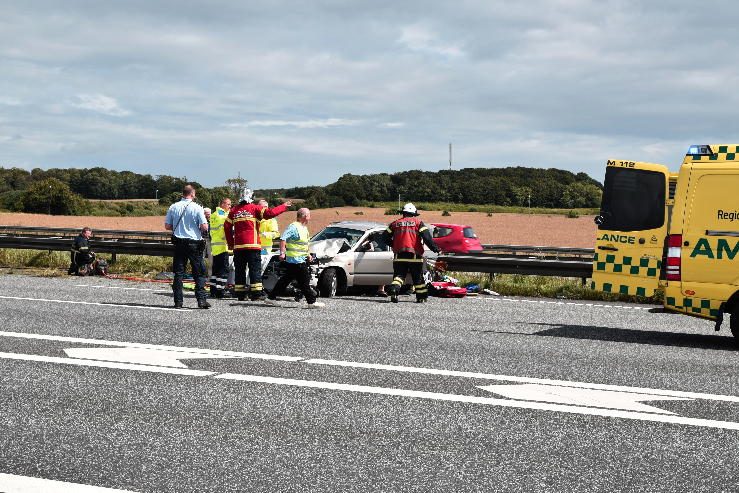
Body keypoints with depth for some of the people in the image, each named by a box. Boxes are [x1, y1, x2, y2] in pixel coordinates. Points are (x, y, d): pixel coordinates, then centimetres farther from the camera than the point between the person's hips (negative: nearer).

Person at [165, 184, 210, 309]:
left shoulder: (173, 207, 3)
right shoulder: (197, 208, -7)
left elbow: (167, 226, 5)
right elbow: (204, 227, -12)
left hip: (179, 243, 3)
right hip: (194, 243, -3)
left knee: (178, 273, 6)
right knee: (199, 273, 3)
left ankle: (178, 301, 3)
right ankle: (201, 300, -3)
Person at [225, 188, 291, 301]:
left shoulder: (234, 211, 11)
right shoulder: (255, 208, -2)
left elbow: (227, 227, 11)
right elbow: (270, 213, -11)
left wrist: (231, 243, 19)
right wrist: (284, 206, 2)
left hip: (238, 246, 4)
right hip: (252, 245, -4)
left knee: (240, 270, 9)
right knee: (255, 269, -3)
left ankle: (240, 294, 9)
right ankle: (256, 294, -8)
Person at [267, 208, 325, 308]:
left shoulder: (304, 228, 17)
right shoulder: (294, 227, -15)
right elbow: (283, 239, -21)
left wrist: (308, 254, 21)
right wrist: (282, 253, -25)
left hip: (301, 259, 10)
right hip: (296, 260, -10)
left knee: (286, 279, 13)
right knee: (304, 281, -7)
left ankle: (272, 297, 18)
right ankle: (311, 302, -4)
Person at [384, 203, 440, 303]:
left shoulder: (395, 223, 13)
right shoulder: (418, 222, 5)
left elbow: (386, 237, 15)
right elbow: (426, 237, -7)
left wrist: (393, 245, 30)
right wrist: (435, 248, -5)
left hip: (399, 255, 2)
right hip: (414, 255, -1)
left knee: (399, 275, 1)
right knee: (418, 277, 11)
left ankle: (394, 290, -26)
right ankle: (422, 297, 18)